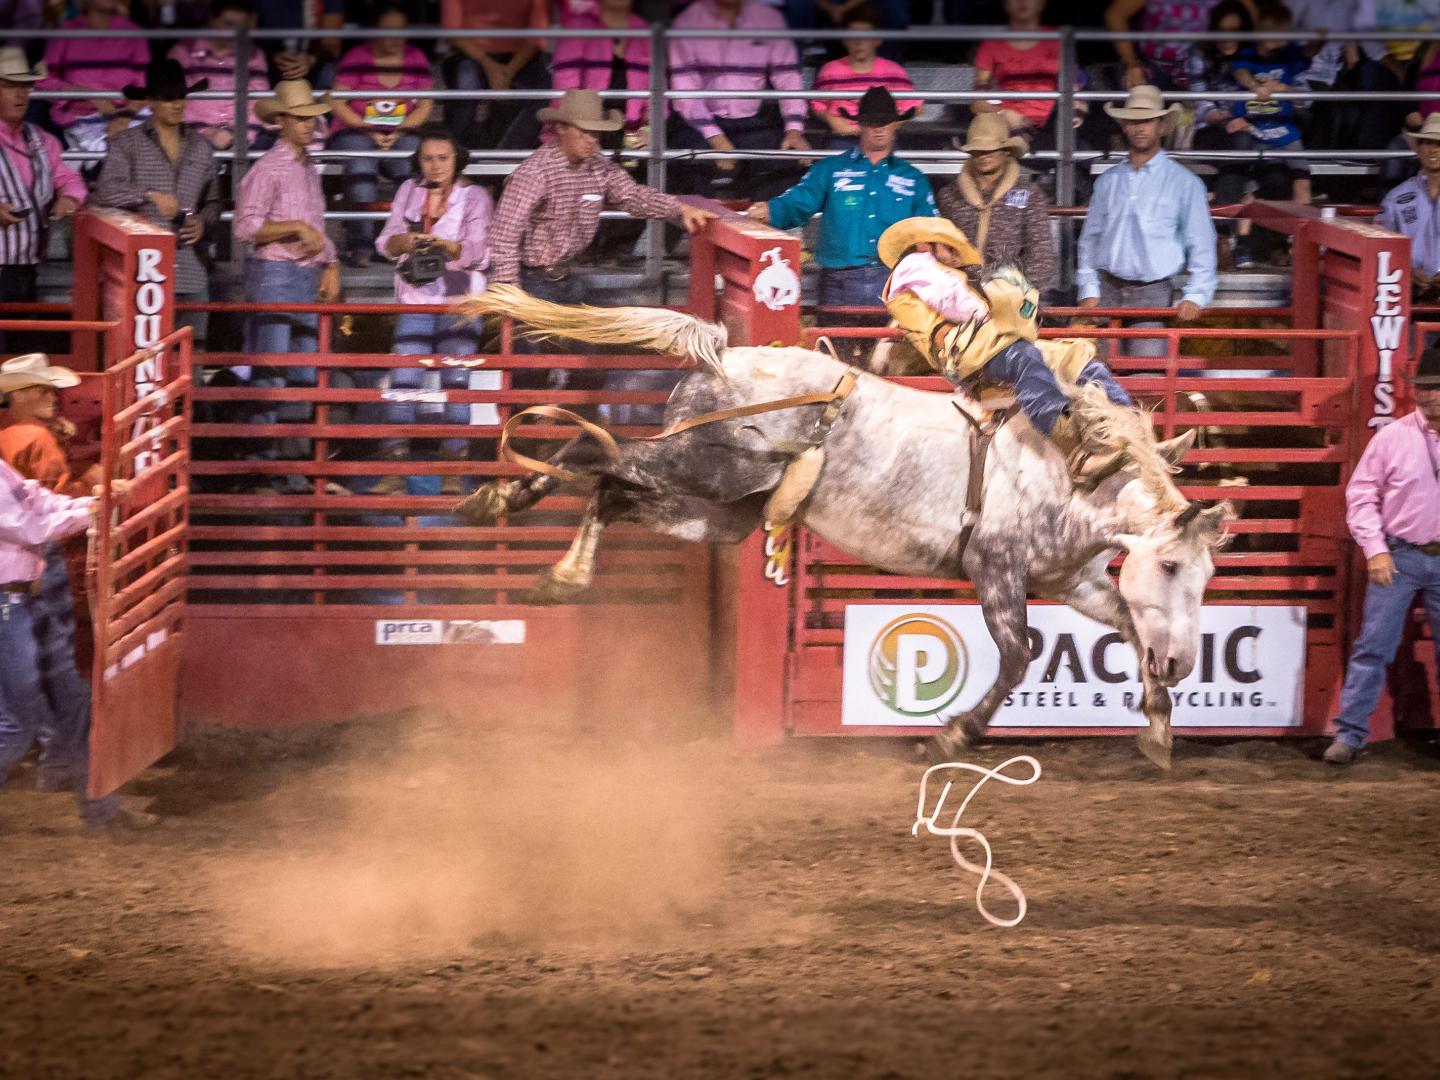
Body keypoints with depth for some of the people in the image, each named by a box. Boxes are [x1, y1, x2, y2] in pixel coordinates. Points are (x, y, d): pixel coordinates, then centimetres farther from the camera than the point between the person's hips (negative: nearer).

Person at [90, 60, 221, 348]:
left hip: (191, 274, 4)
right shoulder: (127, 145, 2)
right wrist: (149, 195, -20)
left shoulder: (201, 148, 16)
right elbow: (105, 193, -10)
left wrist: (203, 222, 3)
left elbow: (212, 201, 24)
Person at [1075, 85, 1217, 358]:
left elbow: (1201, 245, 1)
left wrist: (1195, 297, -10)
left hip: (1153, 294, -4)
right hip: (1108, 291, 4)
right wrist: (1088, 291, 5)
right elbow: (1089, 239, 16)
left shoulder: (1183, 182, 3)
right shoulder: (1108, 181, 14)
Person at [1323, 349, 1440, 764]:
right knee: (1372, 647, -2)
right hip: (1398, 557, -1)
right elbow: (1360, 495, 0)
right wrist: (1375, 549, -8)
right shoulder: (1392, 438, -3)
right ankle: (1349, 734, 2)